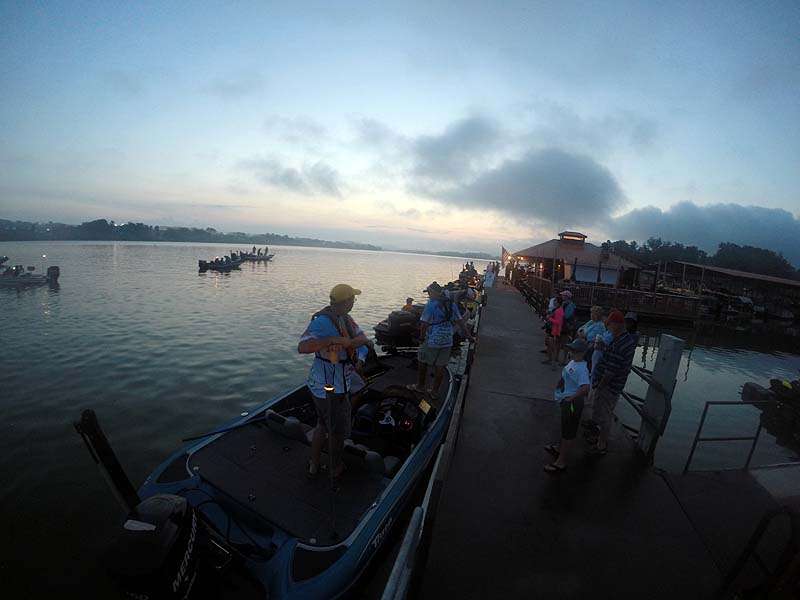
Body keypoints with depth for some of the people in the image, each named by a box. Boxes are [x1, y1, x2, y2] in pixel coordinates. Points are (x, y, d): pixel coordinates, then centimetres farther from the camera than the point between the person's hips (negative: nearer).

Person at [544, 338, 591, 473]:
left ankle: (561, 463, 16)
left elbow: (585, 388, -39)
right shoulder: (573, 362, 4)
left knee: (569, 432, 3)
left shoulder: (581, 369, -26)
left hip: (572, 403, -10)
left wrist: (571, 398, -29)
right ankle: (560, 449, 47)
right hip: (566, 401, 10)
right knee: (565, 427, 27)